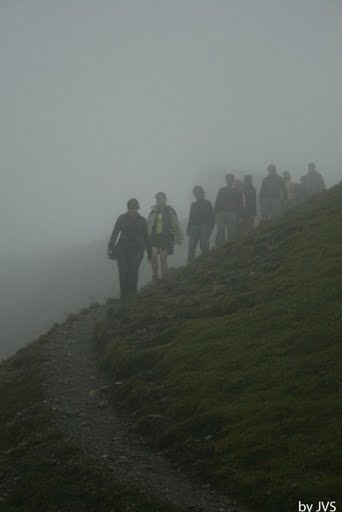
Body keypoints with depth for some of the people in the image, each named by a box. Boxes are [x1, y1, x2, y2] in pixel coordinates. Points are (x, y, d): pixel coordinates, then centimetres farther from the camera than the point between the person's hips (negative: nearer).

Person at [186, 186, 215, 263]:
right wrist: (188, 229, 12)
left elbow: (212, 217, 2)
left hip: (204, 227, -4)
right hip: (194, 227, 4)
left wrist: (210, 227, -11)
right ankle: (189, 264, -7)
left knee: (204, 246, -12)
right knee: (191, 247, -6)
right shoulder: (193, 205, 20)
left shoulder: (207, 204, 7)